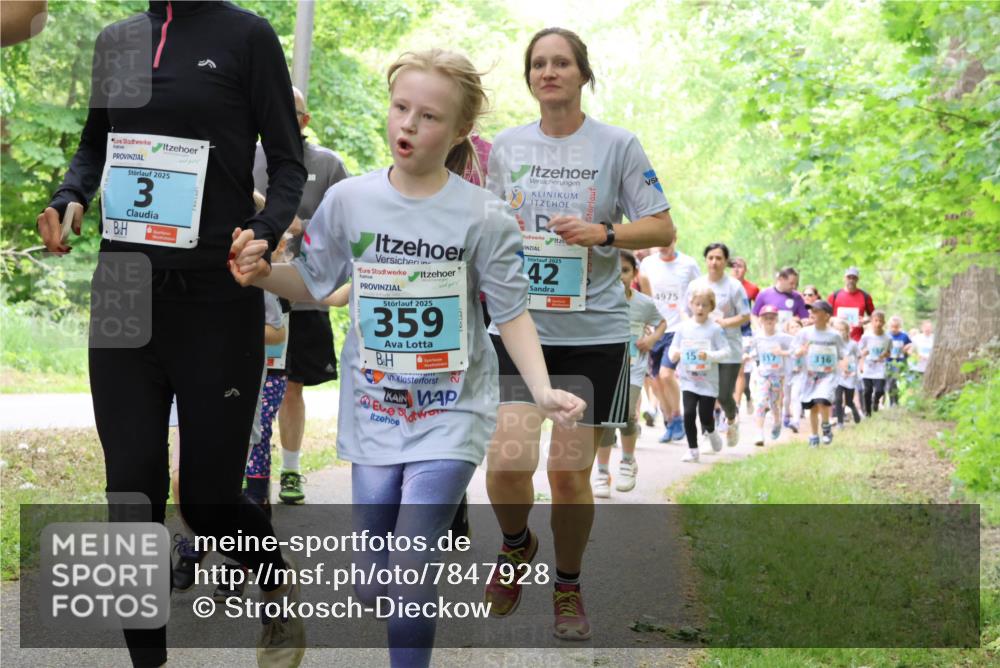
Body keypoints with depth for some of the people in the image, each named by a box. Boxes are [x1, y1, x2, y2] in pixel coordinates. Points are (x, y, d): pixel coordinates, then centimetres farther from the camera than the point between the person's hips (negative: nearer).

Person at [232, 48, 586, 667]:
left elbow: (511, 312, -6)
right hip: (372, 414, 4)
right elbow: (314, 283, 10)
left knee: (409, 577, -14)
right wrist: (264, 273, -10)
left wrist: (542, 389, -20)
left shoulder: (483, 216, -10)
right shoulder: (348, 200, -3)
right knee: (372, 589, 9)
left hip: (450, 416, -3)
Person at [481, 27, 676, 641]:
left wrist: (604, 233, -16)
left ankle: (568, 586, 25)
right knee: (507, 462, -13)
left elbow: (663, 228, 0)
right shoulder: (507, 146, 8)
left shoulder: (618, 145, 0)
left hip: (594, 330, -1)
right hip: (519, 324, 2)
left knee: (571, 474, 1)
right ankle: (517, 543, 20)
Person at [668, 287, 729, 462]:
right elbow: (673, 348, 7)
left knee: (706, 417, 2)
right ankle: (692, 450, 4)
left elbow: (727, 350, -9)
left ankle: (711, 432, 38)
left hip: (708, 381, -2)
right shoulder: (683, 327, 1)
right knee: (689, 413, -9)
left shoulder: (715, 329, -7)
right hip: (688, 380, 2)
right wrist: (674, 354, -15)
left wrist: (710, 356, -23)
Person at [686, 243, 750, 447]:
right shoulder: (695, 285, 7)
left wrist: (724, 322, -16)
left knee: (724, 395, -3)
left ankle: (732, 419, 29)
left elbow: (745, 316, -3)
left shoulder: (733, 286, -3)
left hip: (729, 349, -3)